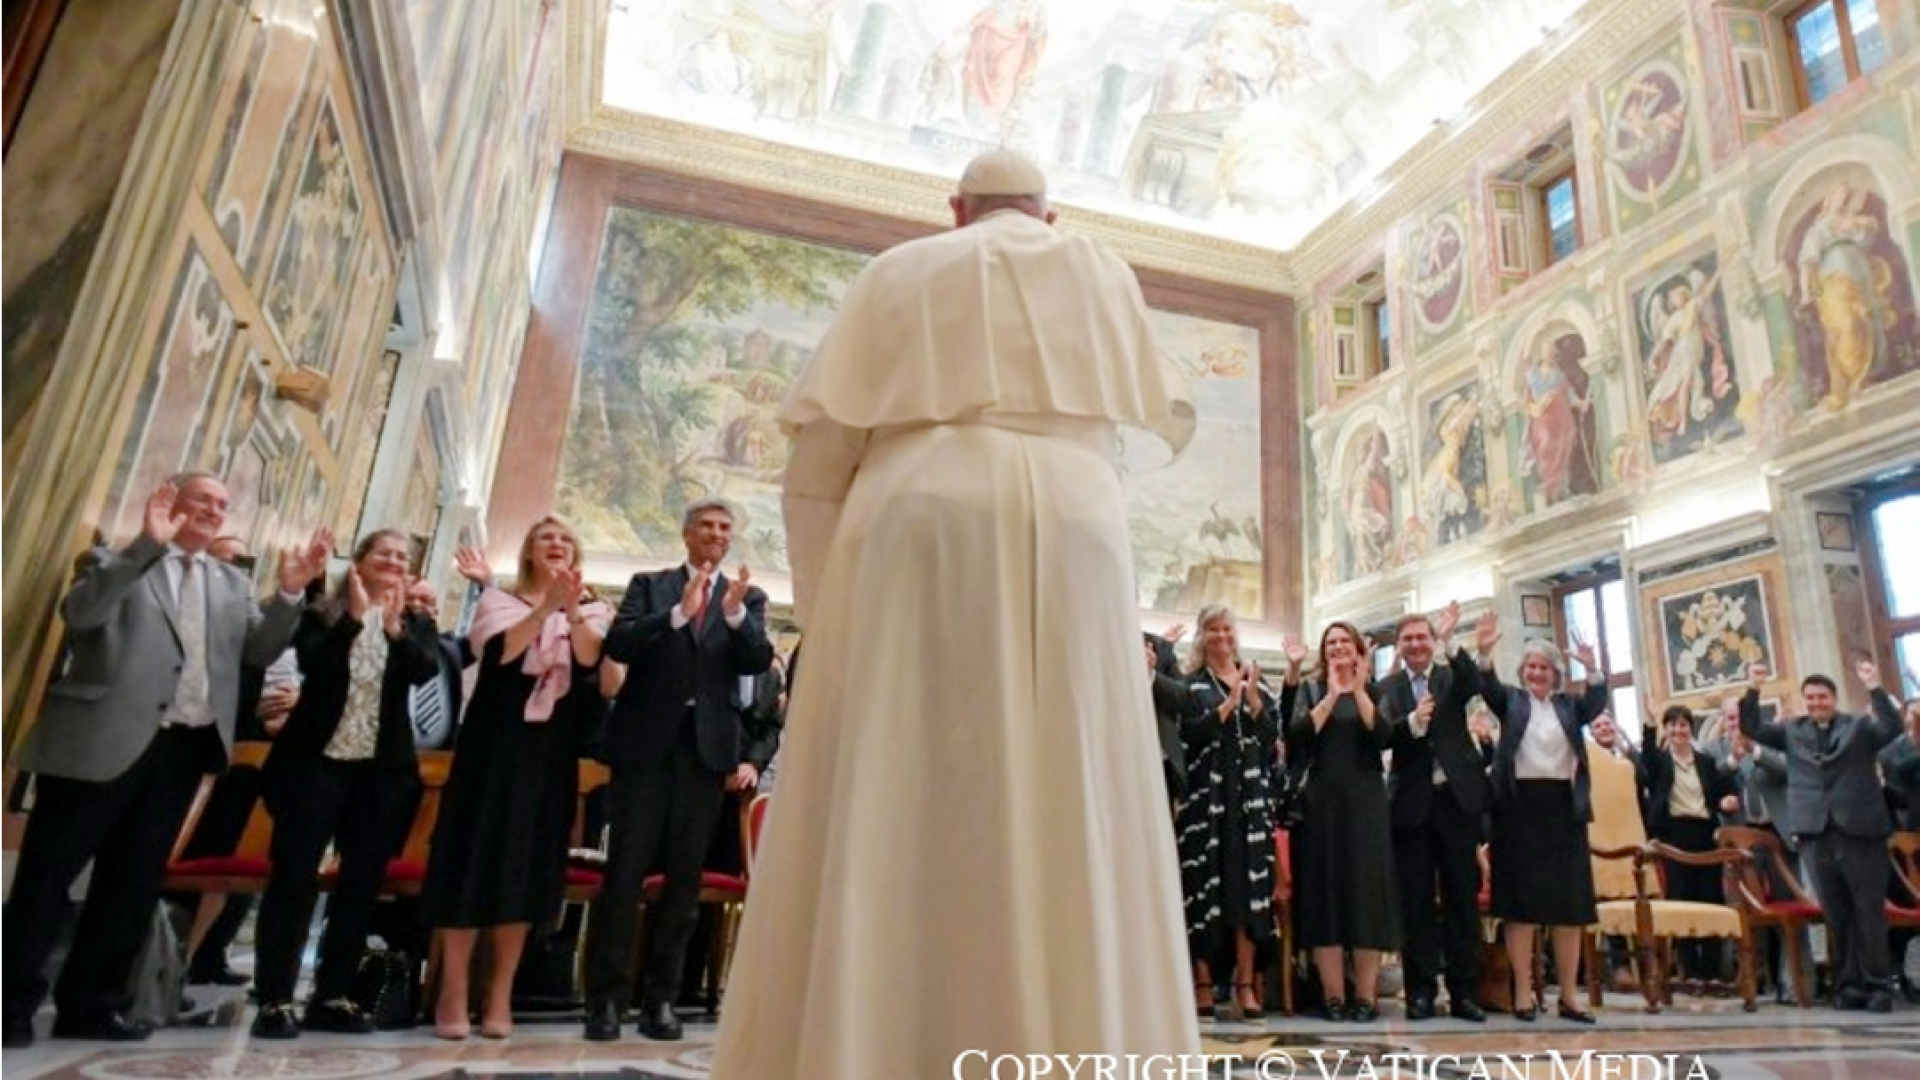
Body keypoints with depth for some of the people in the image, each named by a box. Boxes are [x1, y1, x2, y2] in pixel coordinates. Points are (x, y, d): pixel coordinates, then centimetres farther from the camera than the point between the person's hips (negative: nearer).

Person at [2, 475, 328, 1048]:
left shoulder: (233, 583, 17)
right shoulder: (118, 561, 4)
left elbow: (261, 650, 6)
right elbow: (80, 613, -16)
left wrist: (290, 592, -9)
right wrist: (147, 545, -23)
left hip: (182, 747, 5)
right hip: (103, 740, -4)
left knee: (134, 881, 11)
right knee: (48, 873, 4)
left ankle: (90, 1004, 21)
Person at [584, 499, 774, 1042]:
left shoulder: (748, 597, 11)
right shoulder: (650, 585, 8)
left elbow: (759, 661, -3)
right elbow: (617, 645, -7)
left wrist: (735, 613, -19)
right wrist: (679, 612, -19)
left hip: (709, 747, 1)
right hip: (647, 741, -1)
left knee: (684, 876, 6)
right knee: (625, 870, 0)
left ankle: (661, 997, 15)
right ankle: (606, 996, 9)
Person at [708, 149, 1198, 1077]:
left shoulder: (899, 272, 19)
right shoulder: (1101, 275, 24)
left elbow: (818, 455, 9)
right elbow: (1162, 419, 37)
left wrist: (829, 609, 12)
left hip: (917, 528, 0)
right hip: (1072, 532, 1)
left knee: (883, 827, -4)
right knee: (1069, 833, -1)